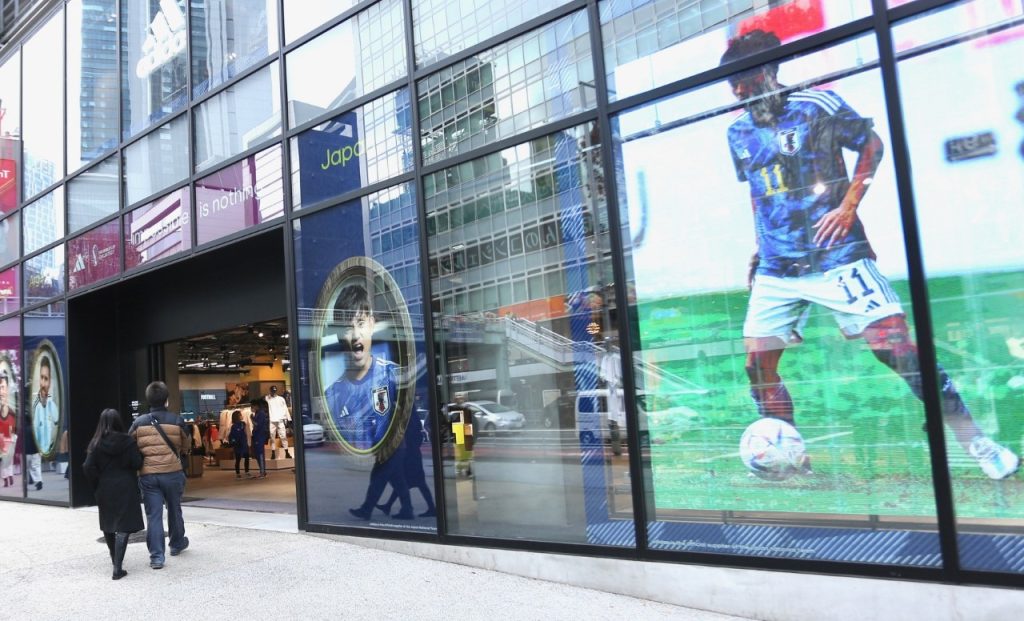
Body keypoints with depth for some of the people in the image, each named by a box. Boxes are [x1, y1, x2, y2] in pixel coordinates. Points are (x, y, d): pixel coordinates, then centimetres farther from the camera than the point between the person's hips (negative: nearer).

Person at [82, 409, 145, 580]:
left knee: (108, 524, 20)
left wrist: (96, 486, 3)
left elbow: (88, 467, -8)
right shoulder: (128, 441, -9)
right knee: (123, 527, -2)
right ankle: (117, 568, -10)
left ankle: (115, 559, 37)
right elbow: (137, 464, -11)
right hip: (126, 488, -3)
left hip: (105, 490, 3)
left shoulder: (96, 443, -3)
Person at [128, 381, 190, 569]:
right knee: (174, 510, 19)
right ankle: (177, 544, 37)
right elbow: (185, 444, 6)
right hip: (172, 473, 0)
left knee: (153, 515, 3)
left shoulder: (139, 422, -1)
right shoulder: (177, 420, -5)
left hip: (148, 475, 0)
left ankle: (156, 557, 0)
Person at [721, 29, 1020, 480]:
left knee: (897, 347, -9)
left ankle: (974, 441, 8)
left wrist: (848, 206, -7)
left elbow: (871, 144, 4)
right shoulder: (739, 133, 11)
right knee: (758, 366, 0)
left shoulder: (816, 105, -4)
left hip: (835, 257, -5)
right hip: (775, 270, 5)